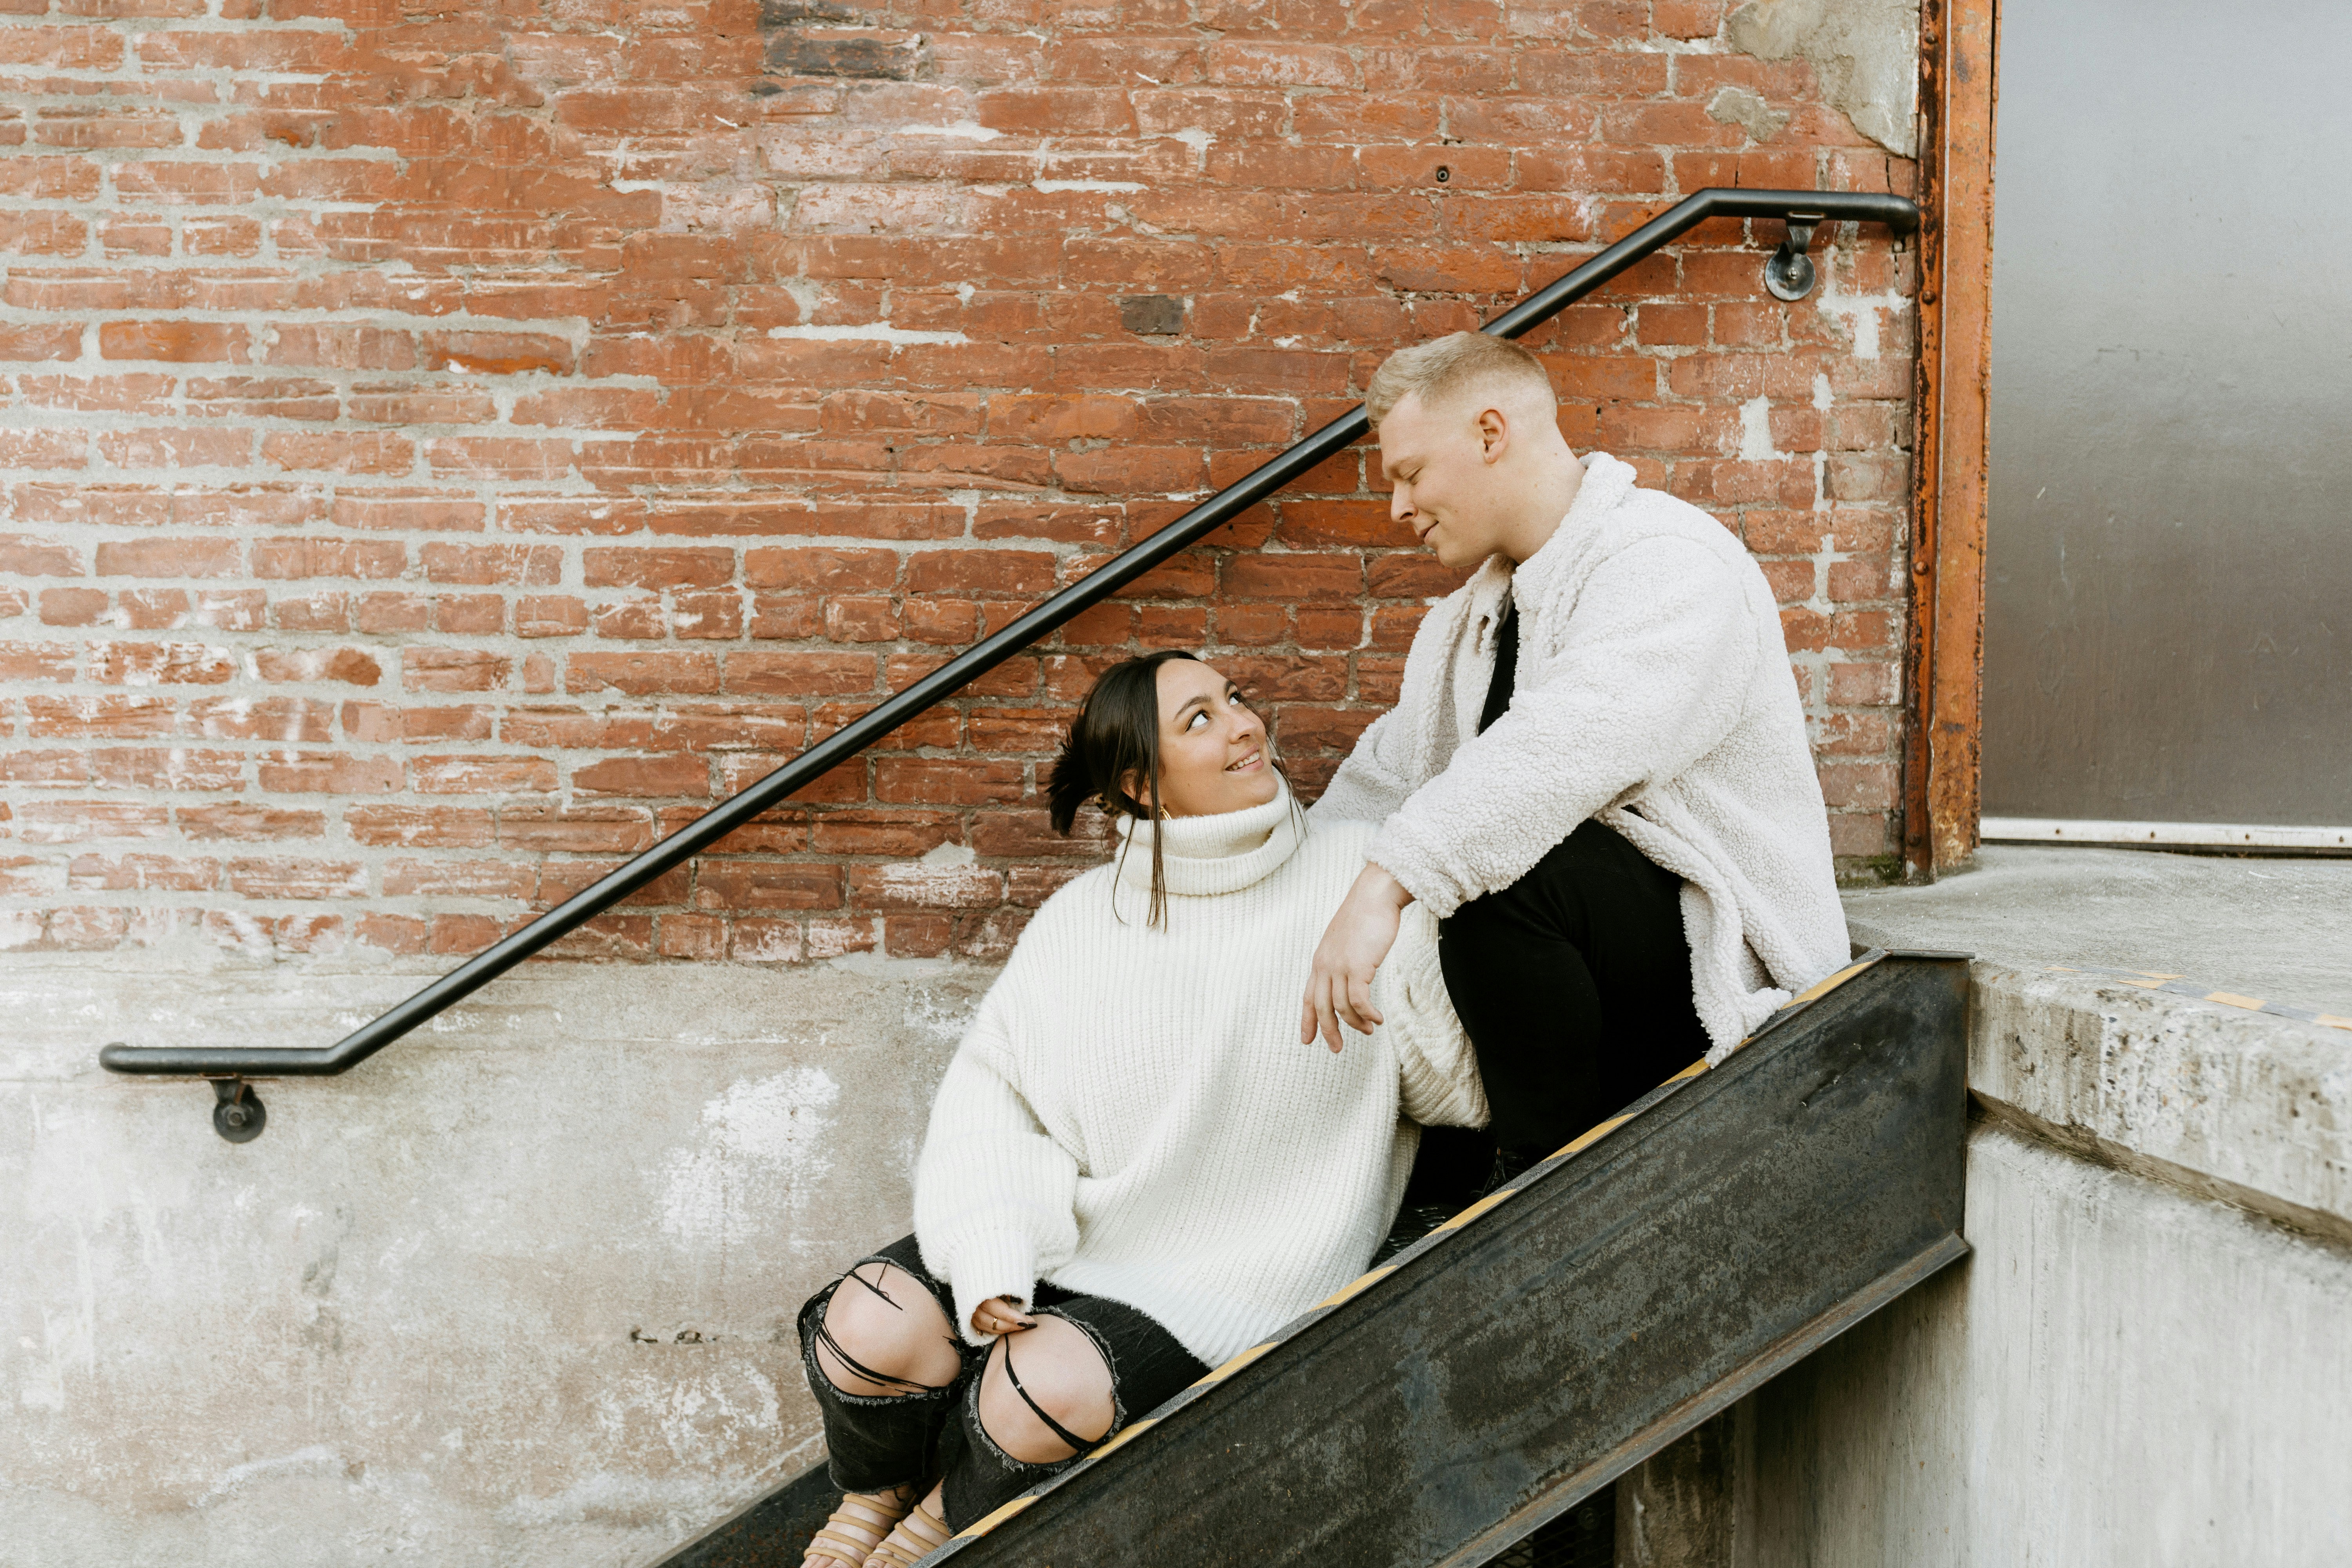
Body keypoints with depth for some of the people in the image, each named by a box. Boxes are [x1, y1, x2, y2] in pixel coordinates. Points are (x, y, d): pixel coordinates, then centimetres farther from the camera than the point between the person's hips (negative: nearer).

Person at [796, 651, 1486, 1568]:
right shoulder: (1079, 921, 3)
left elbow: (1457, 1086, -2)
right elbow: (990, 1092, 0)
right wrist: (991, 1268, -17)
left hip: (1224, 1287, -3)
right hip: (1054, 1242, 3)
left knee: (1052, 1388, -30)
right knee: (872, 1324, -21)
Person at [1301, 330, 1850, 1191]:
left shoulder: (1669, 564, -16)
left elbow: (1577, 742, -34)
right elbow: (1382, 778, 25)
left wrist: (1385, 884, -44)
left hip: (1721, 967, -9)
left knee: (1498, 871, -31)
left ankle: (1546, 1174, -17)